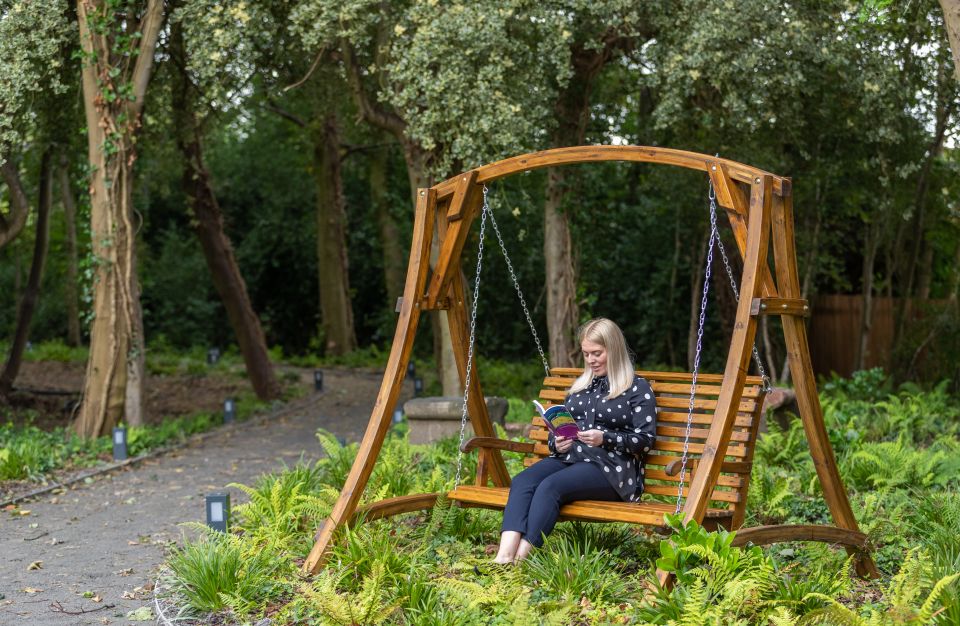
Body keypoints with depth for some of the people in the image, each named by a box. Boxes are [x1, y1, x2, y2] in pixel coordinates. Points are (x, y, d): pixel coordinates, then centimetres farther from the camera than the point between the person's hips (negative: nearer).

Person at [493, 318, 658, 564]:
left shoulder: (637, 388, 6)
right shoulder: (580, 386, 25)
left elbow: (646, 440, -2)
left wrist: (605, 438, -16)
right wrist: (557, 444, 4)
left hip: (610, 467, -6)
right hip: (569, 457, 6)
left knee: (551, 485, -34)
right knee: (522, 481, -27)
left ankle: (521, 558, -42)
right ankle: (504, 556, -44)